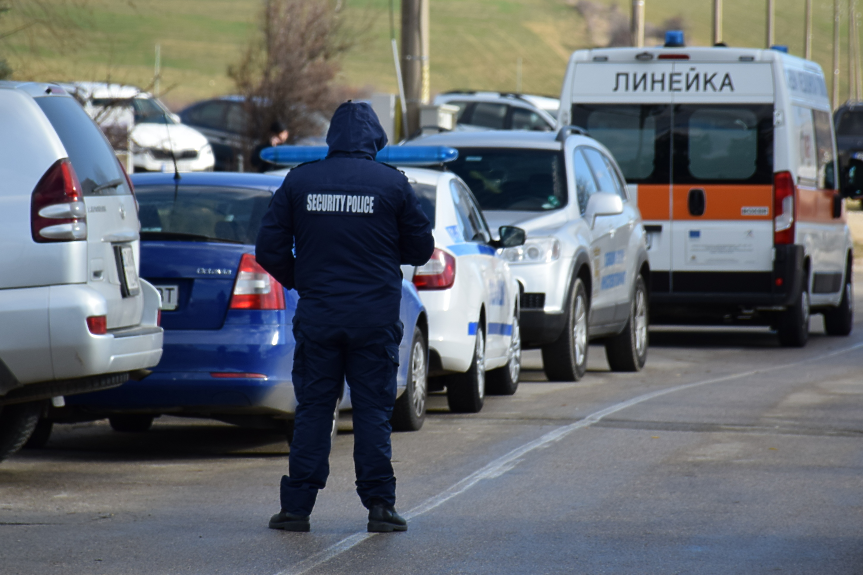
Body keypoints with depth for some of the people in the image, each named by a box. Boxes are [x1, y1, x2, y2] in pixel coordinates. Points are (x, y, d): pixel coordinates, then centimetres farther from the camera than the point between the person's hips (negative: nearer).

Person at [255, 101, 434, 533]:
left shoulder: (299, 181, 1)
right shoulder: (392, 184, -2)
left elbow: (269, 249, 2)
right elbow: (420, 249, 5)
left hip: (317, 315, 1)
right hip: (375, 315, -1)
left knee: (312, 409, 6)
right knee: (373, 409, 5)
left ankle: (297, 506, 5)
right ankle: (379, 504, 3)